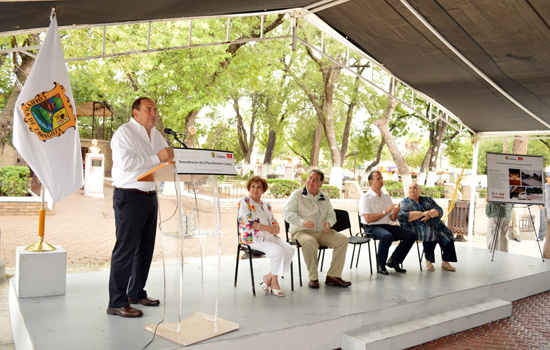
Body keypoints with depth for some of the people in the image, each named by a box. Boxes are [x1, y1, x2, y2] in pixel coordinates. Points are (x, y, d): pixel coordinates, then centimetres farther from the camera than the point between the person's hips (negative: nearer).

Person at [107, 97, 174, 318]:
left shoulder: (156, 135, 16)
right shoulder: (124, 133, -9)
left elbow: (169, 157, 20)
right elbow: (126, 162, -23)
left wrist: (172, 156, -3)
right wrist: (157, 158, -24)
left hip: (150, 196, 8)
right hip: (129, 197, -8)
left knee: (145, 247, 13)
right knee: (126, 248, -8)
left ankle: (136, 292, 26)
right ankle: (117, 303, -1)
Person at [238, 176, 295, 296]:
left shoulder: (266, 205, 22)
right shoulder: (244, 201, -1)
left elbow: (274, 221, 23)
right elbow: (245, 221, -14)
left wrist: (276, 228, -3)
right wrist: (265, 227, -19)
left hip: (270, 236, 7)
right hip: (253, 238, -7)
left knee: (290, 249, -15)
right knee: (278, 251, -28)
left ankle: (268, 277, -7)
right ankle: (274, 282, -9)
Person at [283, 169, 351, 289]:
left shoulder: (325, 198, 18)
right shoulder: (297, 194, 2)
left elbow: (331, 214, 21)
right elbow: (287, 212, -8)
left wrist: (329, 222, -5)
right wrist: (302, 222, -24)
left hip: (321, 232, 5)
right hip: (301, 231, -5)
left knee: (342, 239, -15)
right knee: (309, 242, -38)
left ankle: (333, 276, -13)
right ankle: (313, 278, -22)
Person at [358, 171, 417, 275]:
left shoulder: (387, 197, 16)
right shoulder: (365, 198, -4)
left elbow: (392, 219, 17)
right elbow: (368, 219, -15)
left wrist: (396, 212, -7)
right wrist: (385, 212, -17)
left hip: (387, 226, 7)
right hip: (372, 227, -7)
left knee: (413, 234, -9)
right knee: (387, 236, -39)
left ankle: (393, 261, -3)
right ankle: (381, 266, -17)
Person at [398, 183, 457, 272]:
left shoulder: (428, 200, 22)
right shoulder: (404, 203, 9)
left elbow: (439, 211, 9)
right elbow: (401, 217, -10)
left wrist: (430, 213, -15)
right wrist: (422, 214, -12)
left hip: (435, 223, 4)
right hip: (417, 226, -4)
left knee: (447, 236, -21)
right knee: (429, 234, -33)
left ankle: (445, 262, -11)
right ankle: (428, 261, -18)